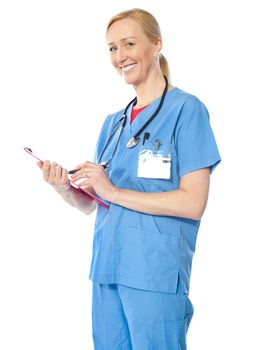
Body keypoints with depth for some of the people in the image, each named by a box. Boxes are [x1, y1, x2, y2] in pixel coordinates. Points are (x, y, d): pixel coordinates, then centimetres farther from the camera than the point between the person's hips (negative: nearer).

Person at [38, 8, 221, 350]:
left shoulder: (186, 109, -5)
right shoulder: (113, 122, 16)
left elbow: (193, 203, -14)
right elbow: (90, 204, 14)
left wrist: (113, 192, -16)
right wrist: (66, 188, -7)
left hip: (156, 273, -6)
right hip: (106, 269, 7)